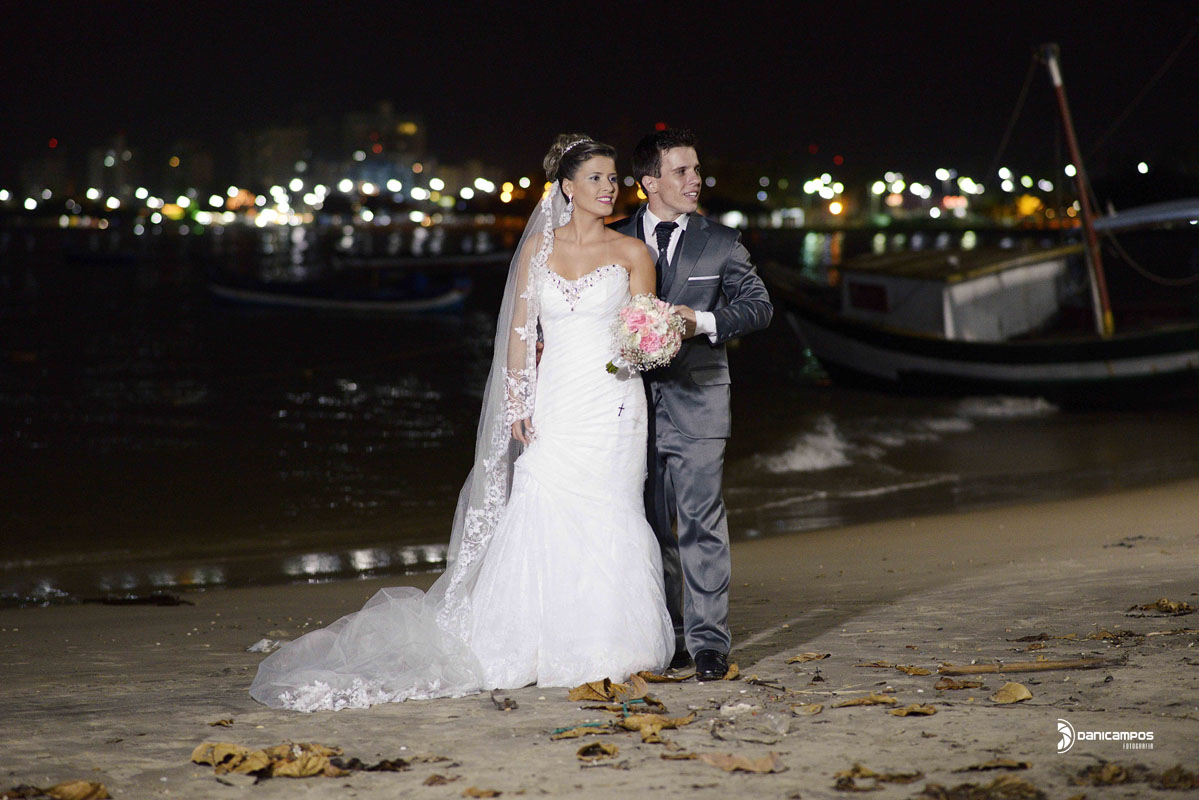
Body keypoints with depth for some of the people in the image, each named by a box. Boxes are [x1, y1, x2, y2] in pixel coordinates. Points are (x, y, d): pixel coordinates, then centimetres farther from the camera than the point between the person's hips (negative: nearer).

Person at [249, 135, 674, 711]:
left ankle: (608, 652, 6)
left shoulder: (632, 253, 4)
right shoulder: (538, 248, 8)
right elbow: (521, 330, 7)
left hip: (613, 402, -1)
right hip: (554, 403, 1)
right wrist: (518, 405, -1)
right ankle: (529, 650, 1)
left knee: (607, 521, -3)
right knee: (538, 517, -6)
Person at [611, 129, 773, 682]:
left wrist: (703, 321, -14)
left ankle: (709, 642, -4)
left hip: (696, 401, -2)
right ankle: (666, 641, 16)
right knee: (651, 527, 8)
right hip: (633, 401, 2)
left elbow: (758, 305, 0)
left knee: (701, 523, -7)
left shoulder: (721, 242, 5)